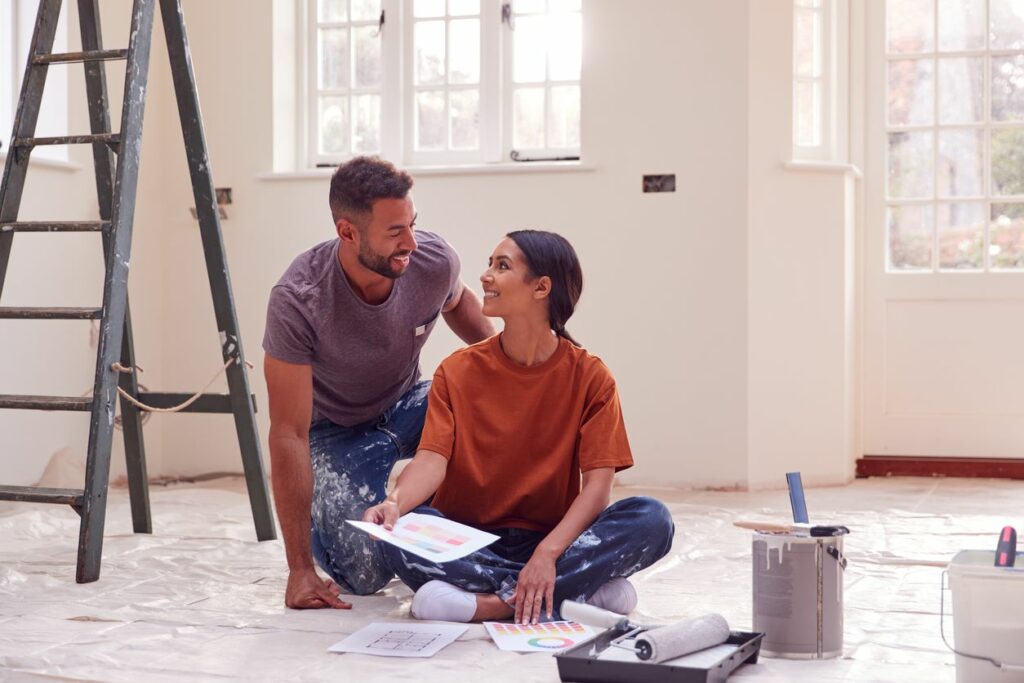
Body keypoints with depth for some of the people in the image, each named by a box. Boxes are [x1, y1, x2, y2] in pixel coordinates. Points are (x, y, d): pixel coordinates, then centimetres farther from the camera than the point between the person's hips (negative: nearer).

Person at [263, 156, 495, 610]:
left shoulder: (435, 261, -21)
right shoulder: (297, 300, -33)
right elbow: (289, 436, -30)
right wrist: (299, 570, -30)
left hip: (406, 405, 3)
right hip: (335, 431, -3)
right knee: (366, 572, -24)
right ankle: (325, 519, 14)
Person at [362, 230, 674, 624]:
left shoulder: (589, 377, -2)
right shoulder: (458, 371, 2)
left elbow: (598, 483, -11)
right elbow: (432, 458, -11)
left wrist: (547, 552, -27)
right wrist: (394, 502, -34)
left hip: (553, 537, 0)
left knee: (653, 520, -26)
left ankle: (489, 602, -28)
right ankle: (585, 592, -27)